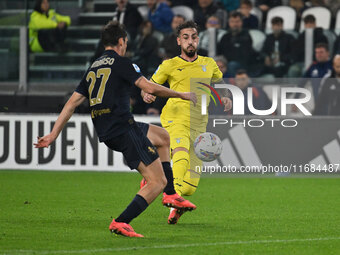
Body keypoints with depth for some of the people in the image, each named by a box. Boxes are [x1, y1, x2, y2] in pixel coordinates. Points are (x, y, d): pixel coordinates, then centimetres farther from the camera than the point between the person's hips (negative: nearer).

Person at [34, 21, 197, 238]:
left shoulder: (92, 69, 19)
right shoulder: (121, 63, -4)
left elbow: (72, 103, 17)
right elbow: (150, 88, -13)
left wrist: (54, 134, 18)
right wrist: (182, 95, 0)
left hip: (105, 132, 9)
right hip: (123, 128, -9)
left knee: (163, 137, 30)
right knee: (157, 182, -8)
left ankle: (170, 194, 25)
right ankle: (121, 223, -19)